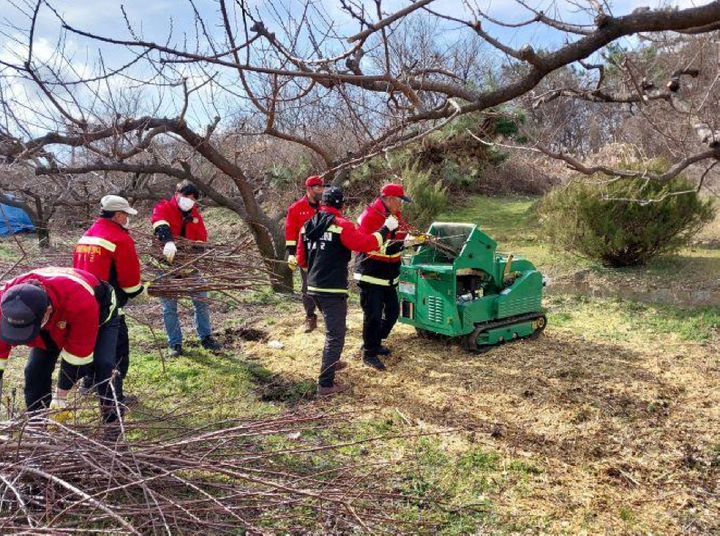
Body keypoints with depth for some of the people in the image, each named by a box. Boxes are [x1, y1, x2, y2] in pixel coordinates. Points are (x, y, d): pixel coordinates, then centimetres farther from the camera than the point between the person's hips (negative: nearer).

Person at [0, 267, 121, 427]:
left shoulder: (80, 302, -48)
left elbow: (78, 352, -35)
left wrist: (61, 394, -25)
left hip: (98, 314, -4)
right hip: (56, 319, 5)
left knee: (103, 364, -19)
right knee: (35, 369, -5)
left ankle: (114, 423, -5)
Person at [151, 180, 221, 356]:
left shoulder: (194, 213, 9)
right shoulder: (162, 208, -5)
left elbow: (202, 238, 9)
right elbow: (160, 226, -27)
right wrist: (168, 242, -47)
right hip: (167, 262, -3)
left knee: (201, 300, 2)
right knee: (169, 306, 0)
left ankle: (206, 337, 15)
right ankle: (175, 344, 11)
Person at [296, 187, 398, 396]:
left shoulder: (308, 225, 9)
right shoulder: (341, 224, -13)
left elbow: (301, 259, 14)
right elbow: (366, 243, -19)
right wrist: (385, 229, -7)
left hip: (313, 287, 8)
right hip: (333, 290, -8)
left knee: (332, 327, 28)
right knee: (335, 335, -1)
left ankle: (331, 362, 44)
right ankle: (326, 384, 0)